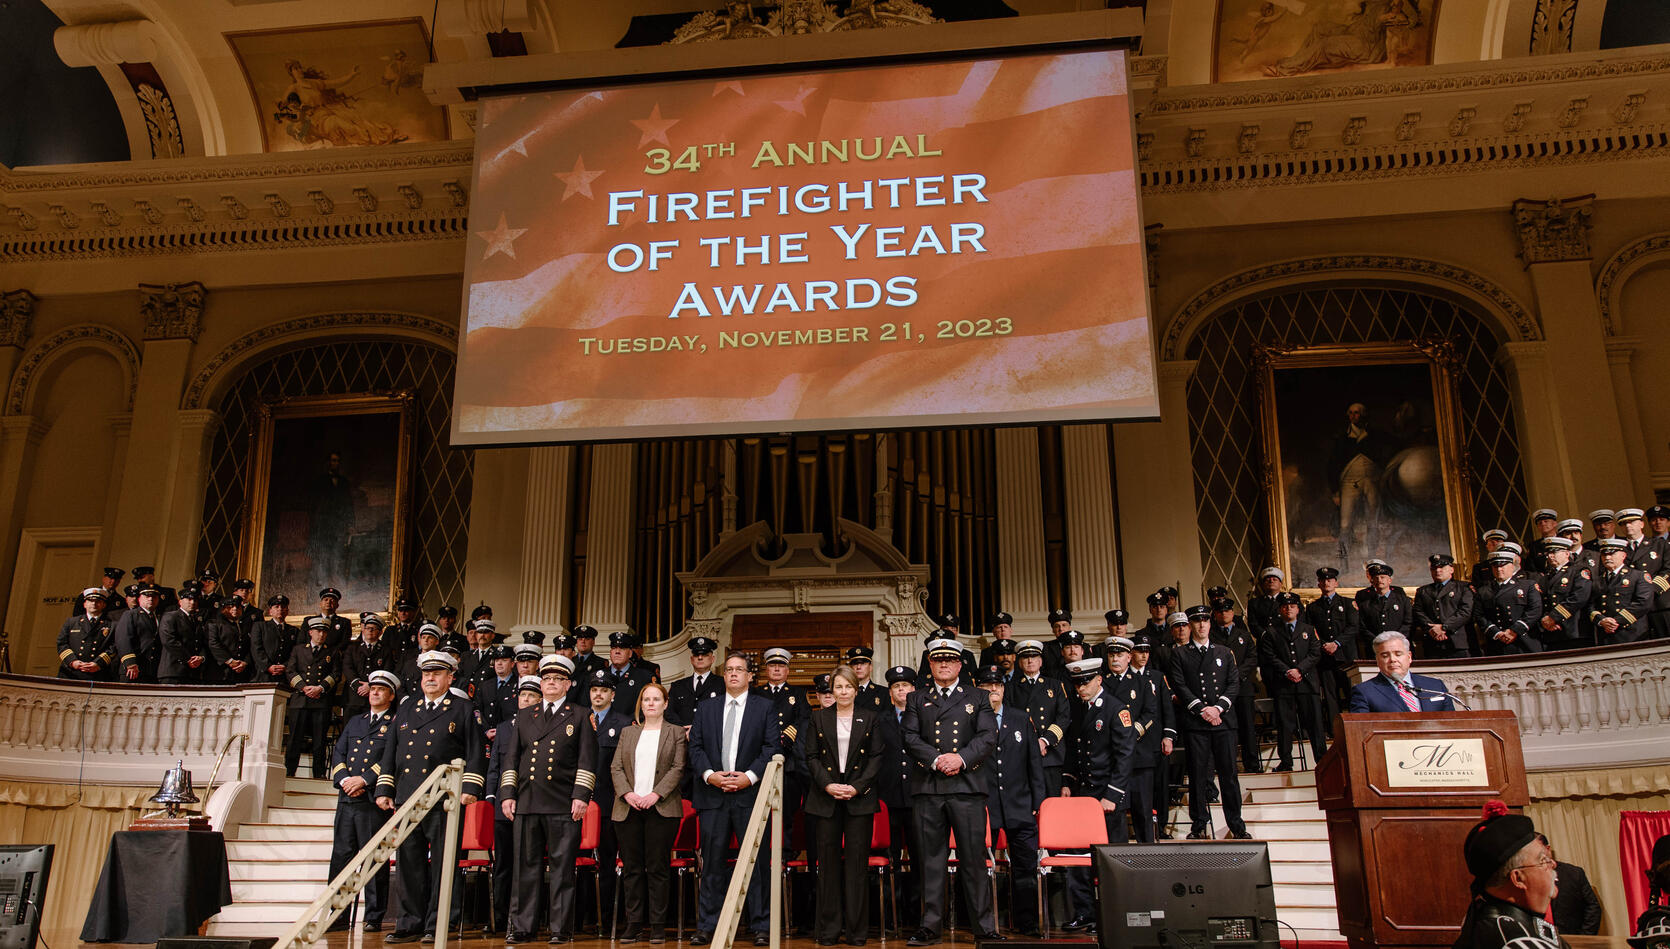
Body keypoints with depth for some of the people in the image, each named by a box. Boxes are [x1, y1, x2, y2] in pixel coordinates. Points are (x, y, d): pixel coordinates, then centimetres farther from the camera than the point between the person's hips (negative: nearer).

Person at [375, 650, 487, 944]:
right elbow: (390, 753, 20)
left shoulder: (464, 710, 6)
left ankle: (438, 925, 4)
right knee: (409, 864, 7)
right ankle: (410, 924, 15)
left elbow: (475, 754, 1)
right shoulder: (405, 711, 19)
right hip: (406, 799, 5)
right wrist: (384, 790, 12)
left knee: (443, 864, -3)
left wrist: (470, 788, -8)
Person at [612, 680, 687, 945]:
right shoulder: (628, 732, 16)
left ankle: (658, 925, 5)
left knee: (657, 868, -2)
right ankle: (634, 923, 12)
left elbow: (678, 768, -1)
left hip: (661, 808, -3)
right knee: (631, 868, 4)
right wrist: (627, 793, -8)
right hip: (628, 808, 3)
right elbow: (616, 767, 9)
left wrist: (656, 794, -13)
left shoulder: (676, 733, 8)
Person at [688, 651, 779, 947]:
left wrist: (749, 776, -11)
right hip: (713, 795, 2)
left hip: (750, 794, -2)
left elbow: (772, 747, 0)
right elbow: (695, 747, 8)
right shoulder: (706, 708, 14)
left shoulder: (765, 707, 7)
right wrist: (709, 774, -7)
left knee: (756, 862, 0)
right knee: (712, 862, 6)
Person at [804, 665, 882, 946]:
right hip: (826, 797, 1)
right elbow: (812, 757, 6)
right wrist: (828, 785, -9)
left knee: (857, 861, -1)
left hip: (860, 797, -1)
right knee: (828, 861, 2)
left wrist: (857, 786, -9)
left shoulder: (869, 718, 8)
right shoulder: (818, 718, 9)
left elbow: (876, 757, 3)